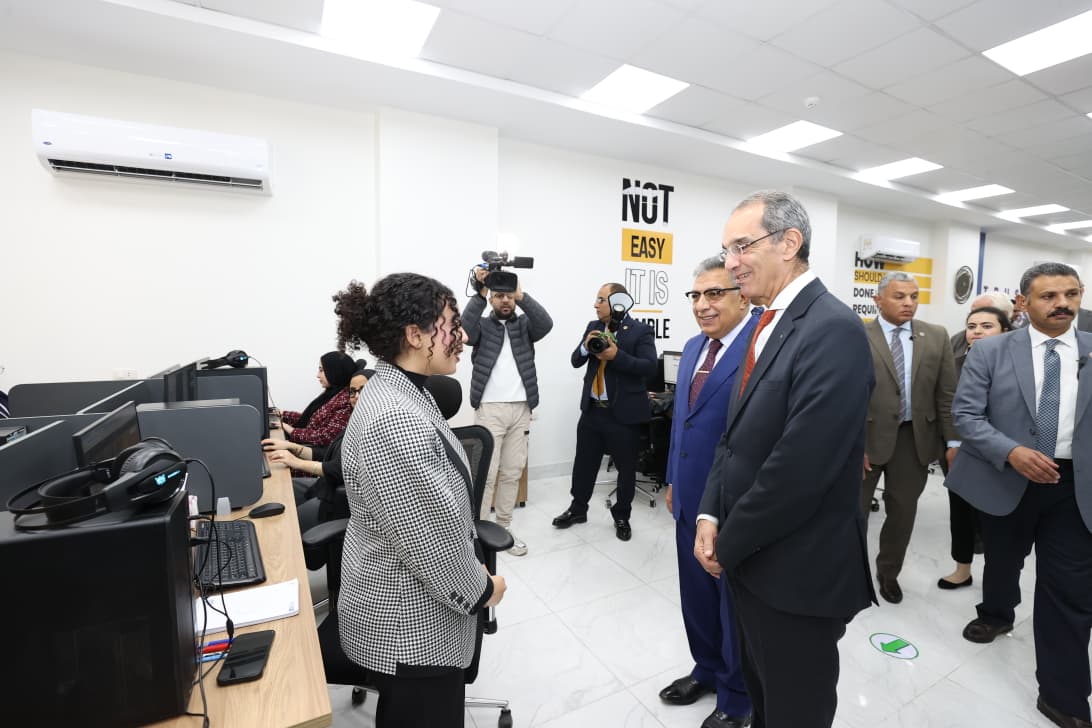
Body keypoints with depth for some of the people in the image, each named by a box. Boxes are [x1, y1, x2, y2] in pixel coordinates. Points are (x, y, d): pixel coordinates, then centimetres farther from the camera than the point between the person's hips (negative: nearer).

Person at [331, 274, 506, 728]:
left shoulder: (401, 392, 1)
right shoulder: (395, 421, -32)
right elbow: (432, 536, -27)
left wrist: (471, 572, 11)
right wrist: (481, 590, -9)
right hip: (412, 626, -9)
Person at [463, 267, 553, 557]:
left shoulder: (525, 325, 11)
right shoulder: (482, 326, 6)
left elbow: (546, 324, -11)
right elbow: (465, 329, -17)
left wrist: (522, 296, -22)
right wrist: (479, 294, -26)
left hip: (521, 409, 3)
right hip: (490, 408, -3)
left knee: (513, 472, 10)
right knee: (486, 473, -1)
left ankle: (503, 527, 22)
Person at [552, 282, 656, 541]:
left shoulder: (641, 331, -9)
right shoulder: (593, 327, 7)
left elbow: (649, 367, -18)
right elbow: (575, 361, 6)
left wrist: (617, 355, -26)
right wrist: (586, 346, -14)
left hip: (624, 413, -4)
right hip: (592, 410, 5)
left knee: (626, 468, 11)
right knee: (584, 463, 15)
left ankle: (621, 516, 31)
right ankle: (577, 509, 34)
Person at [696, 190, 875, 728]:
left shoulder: (833, 329, -22)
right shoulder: (769, 323, 7)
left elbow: (799, 467, -27)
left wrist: (729, 542, -14)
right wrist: (710, 515, -3)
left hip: (795, 571, -8)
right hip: (750, 558, 8)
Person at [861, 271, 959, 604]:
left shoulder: (937, 337, 4)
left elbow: (946, 393, 5)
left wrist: (952, 440, 3)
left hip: (915, 437, 4)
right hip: (867, 436, -3)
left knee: (903, 513, 15)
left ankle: (888, 573, 36)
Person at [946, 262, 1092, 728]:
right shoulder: (990, 352, -5)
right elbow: (965, 413, -8)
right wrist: (1011, 452, -20)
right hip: (1006, 481, -1)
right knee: (1002, 561, 21)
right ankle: (996, 615, 50)